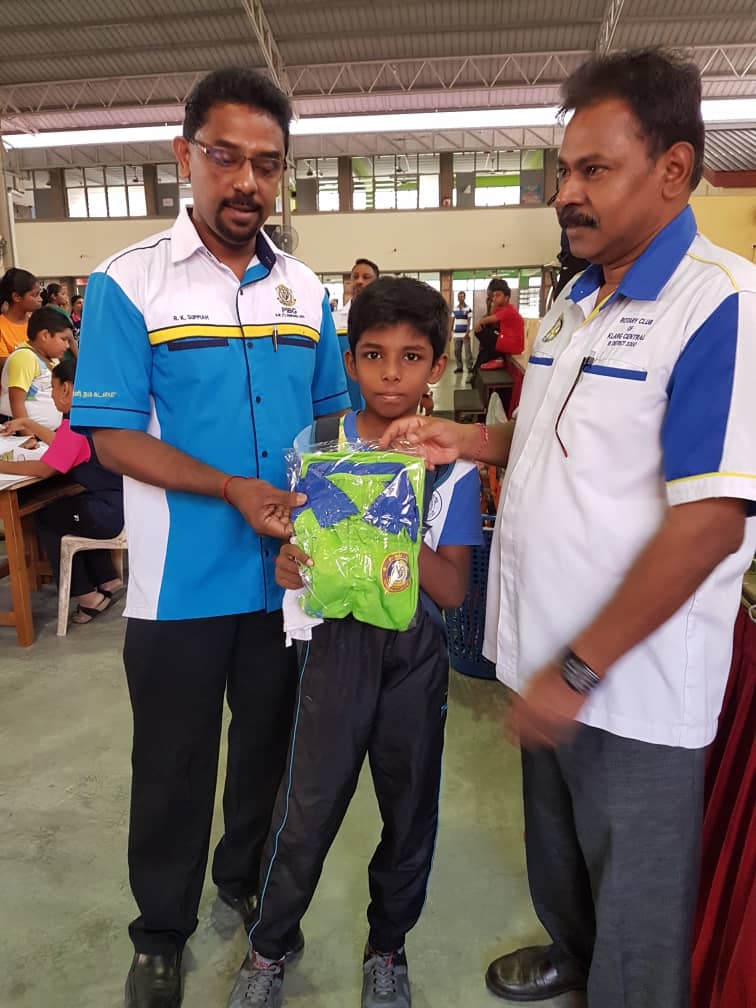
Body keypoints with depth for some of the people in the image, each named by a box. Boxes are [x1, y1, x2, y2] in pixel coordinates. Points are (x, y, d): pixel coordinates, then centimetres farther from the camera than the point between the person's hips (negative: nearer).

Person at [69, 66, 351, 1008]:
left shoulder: (305, 288, 5)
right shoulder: (126, 283, -9)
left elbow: (334, 413, 10)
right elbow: (113, 436, -12)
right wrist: (234, 491, -23)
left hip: (289, 573, 4)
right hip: (181, 583, -3)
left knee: (268, 743, 21)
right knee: (173, 764, 14)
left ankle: (246, 879, 47)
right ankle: (161, 932, 39)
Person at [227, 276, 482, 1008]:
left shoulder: (454, 465, -5)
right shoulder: (315, 445, -4)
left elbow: (452, 590, -9)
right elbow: (293, 542, 2)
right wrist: (288, 563, -21)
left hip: (416, 650, 1)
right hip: (337, 641, -1)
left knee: (410, 807, 14)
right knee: (305, 807, 5)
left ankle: (387, 948, 42)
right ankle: (267, 949, 34)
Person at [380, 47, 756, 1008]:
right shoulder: (574, 300, 7)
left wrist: (580, 668, -21)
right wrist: (469, 440, 2)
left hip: (635, 680, -8)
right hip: (548, 659, 8)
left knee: (634, 905, 17)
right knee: (556, 854, 29)